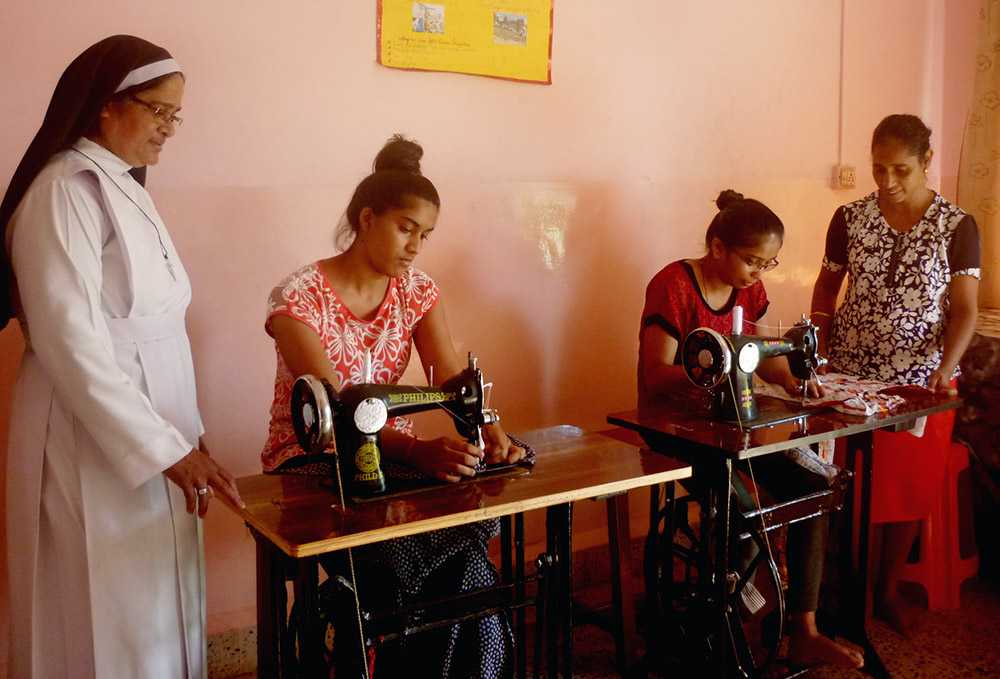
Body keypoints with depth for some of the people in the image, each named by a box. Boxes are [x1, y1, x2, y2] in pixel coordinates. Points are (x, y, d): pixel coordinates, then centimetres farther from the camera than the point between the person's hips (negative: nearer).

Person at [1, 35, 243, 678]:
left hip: (154, 431, 8)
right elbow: (71, 343, -20)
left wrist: (187, 435, 13)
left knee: (162, 605, 15)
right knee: (113, 623, 3)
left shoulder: (125, 188, 14)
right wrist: (167, 449, -20)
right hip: (97, 441, -8)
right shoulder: (66, 191, -13)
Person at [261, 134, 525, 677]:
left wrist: (488, 430, -28)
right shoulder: (299, 297, -14)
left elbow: (454, 381, -6)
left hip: (390, 449, 4)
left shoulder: (417, 292, 4)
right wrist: (416, 450, -41)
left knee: (466, 561, -23)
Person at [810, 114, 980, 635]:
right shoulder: (850, 218, 0)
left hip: (922, 382, 0)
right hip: (850, 377, 1)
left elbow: (964, 309, -7)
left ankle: (888, 589, 29)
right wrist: (819, 347, -3)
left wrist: (945, 369, -21)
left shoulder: (956, 226, -5)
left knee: (909, 490, 9)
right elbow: (827, 285, 10)